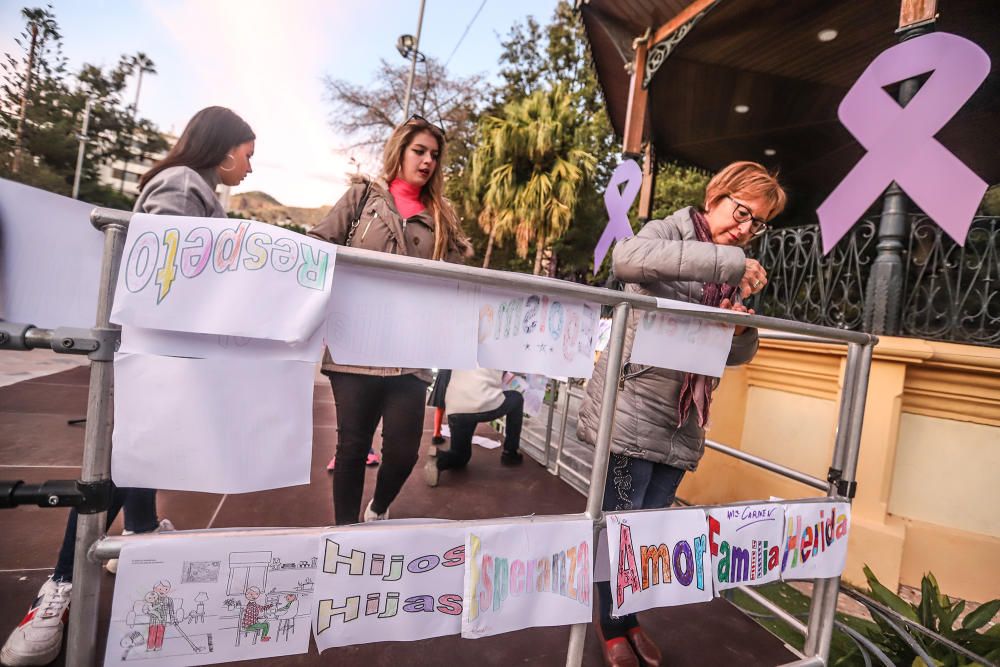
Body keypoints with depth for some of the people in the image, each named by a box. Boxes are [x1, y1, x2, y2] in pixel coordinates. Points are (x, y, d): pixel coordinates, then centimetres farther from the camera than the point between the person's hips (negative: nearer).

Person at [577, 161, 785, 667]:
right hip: (634, 411, -6)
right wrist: (728, 260, -29)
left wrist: (742, 330, -7)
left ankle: (628, 617, 36)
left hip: (683, 424, 6)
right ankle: (611, 625, 27)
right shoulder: (670, 232, -4)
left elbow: (736, 354, 17)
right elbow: (627, 259, -30)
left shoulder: (735, 274, 15)